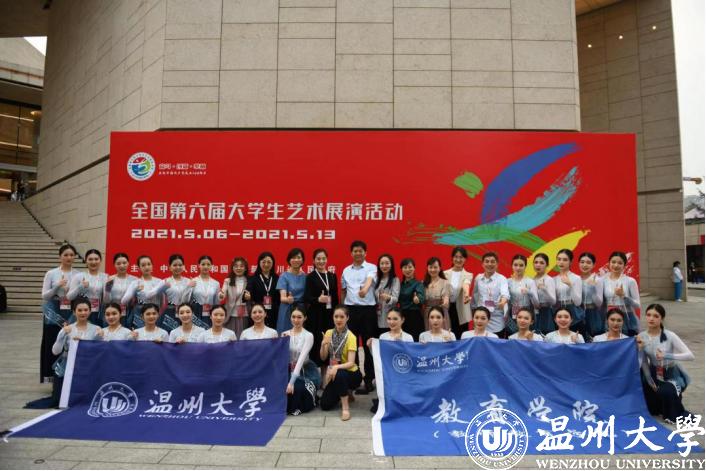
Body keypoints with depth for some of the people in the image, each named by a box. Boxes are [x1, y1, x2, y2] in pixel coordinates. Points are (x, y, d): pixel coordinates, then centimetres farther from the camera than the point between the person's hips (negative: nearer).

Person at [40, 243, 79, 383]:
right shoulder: (51, 274, 0)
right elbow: (44, 296, -3)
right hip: (54, 314, -1)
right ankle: (53, 376, 14)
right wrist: (57, 286, -16)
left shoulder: (79, 275, 3)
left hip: (72, 314, 1)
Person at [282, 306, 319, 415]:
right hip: (289, 370, 3)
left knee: (297, 389, -30)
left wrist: (291, 382, -31)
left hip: (306, 371, -3)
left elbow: (302, 358, -22)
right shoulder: (284, 334, 2)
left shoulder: (308, 335, -11)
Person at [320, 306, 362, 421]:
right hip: (335, 373, 5)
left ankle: (345, 408, -19)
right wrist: (323, 345, -22)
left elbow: (351, 363, -25)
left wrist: (336, 367, -43)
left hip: (351, 373, -5)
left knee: (339, 374, -39)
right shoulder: (329, 333, -3)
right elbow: (323, 358, -2)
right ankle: (346, 392, 23)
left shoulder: (351, 337, -18)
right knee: (325, 405, -7)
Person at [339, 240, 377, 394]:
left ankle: (369, 380, 10)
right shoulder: (346, 270, 12)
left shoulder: (371, 268, -2)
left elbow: (369, 280, -24)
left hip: (368, 309, -4)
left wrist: (365, 289, -45)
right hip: (351, 309, 4)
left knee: (368, 345, 1)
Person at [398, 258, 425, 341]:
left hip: (414, 317, -5)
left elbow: (421, 297, -28)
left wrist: (417, 299, -50)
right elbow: (398, 300, 12)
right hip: (402, 317, 6)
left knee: (415, 341, -5)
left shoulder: (418, 284, -8)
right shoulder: (400, 284, 10)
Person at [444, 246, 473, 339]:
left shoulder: (468, 275, 0)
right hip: (447, 309, 1)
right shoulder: (445, 274, 5)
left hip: (461, 311, -1)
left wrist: (467, 294, -45)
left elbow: (466, 285, -23)